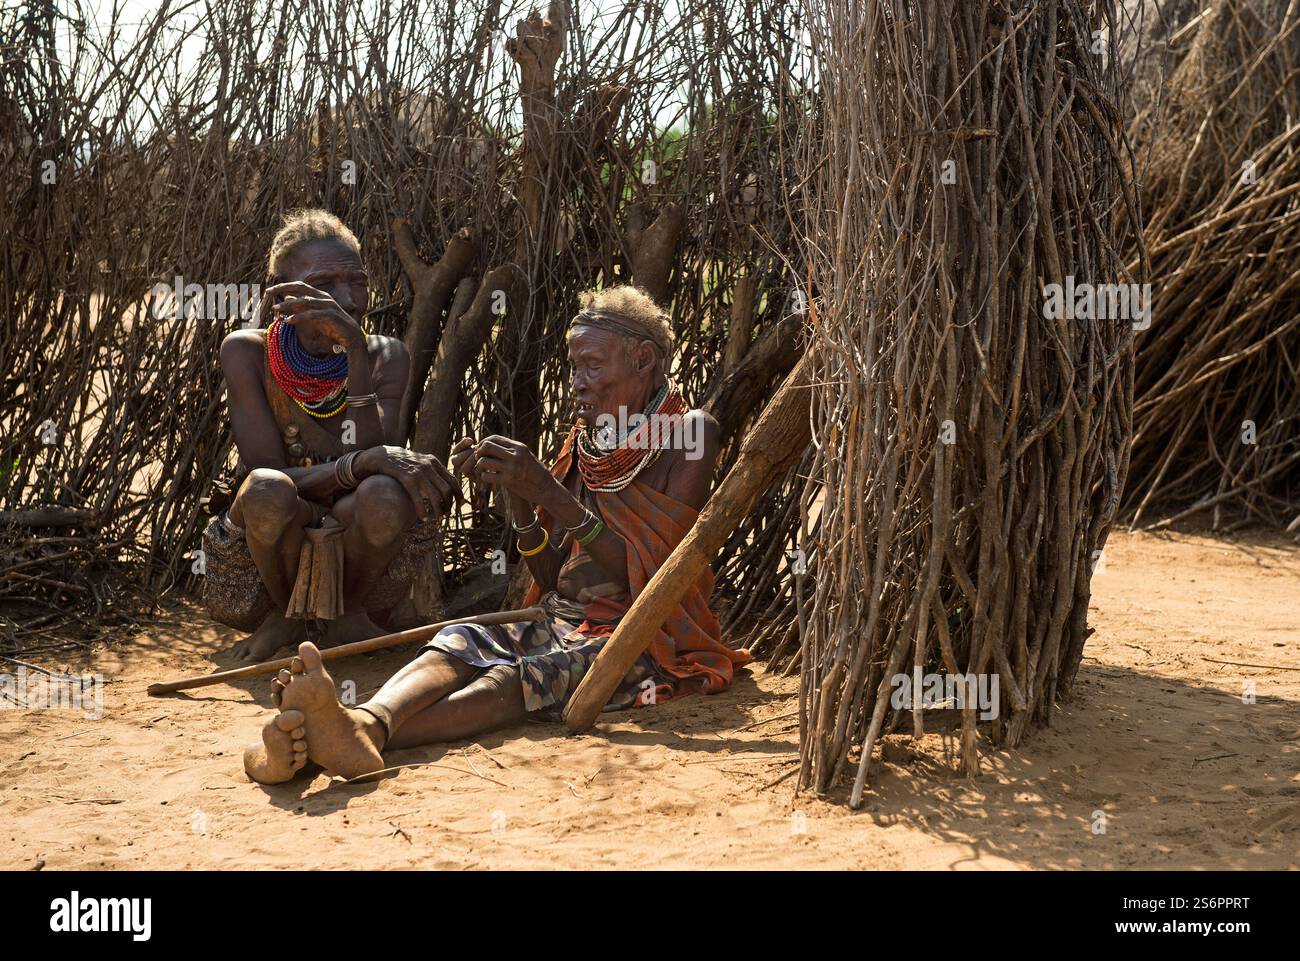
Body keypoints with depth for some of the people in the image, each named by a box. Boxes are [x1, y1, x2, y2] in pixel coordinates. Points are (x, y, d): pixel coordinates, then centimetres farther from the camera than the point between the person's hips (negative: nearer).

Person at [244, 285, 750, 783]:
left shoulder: (689, 433, -2)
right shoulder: (583, 443, 16)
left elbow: (649, 575, -13)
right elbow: (551, 579, 11)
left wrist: (548, 490, -19)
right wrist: (516, 493, -5)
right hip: (566, 621, 6)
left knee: (526, 675, -35)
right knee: (461, 641, -27)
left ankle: (367, 734, -61)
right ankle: (369, 721, -59)